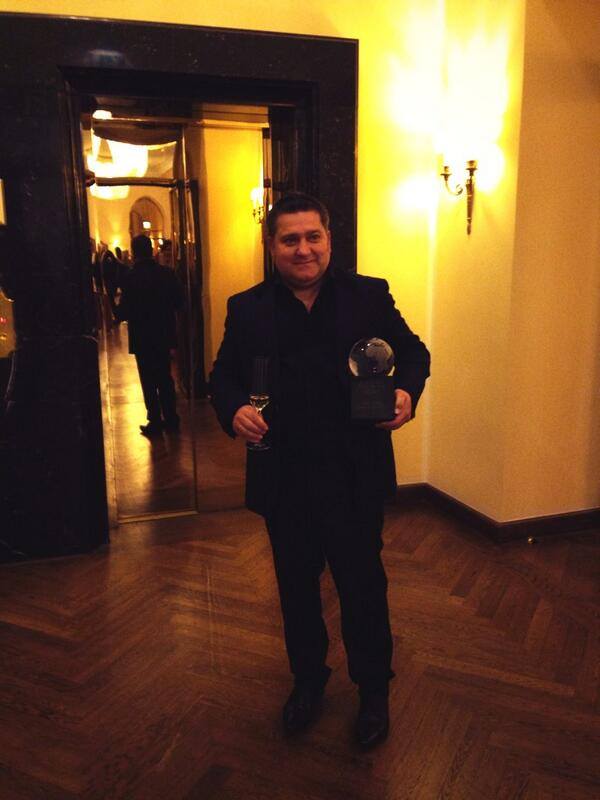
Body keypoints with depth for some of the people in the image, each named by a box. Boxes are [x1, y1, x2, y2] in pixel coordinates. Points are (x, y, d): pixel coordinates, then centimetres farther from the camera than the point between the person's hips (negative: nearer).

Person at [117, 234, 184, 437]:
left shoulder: (132, 277, -17)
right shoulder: (166, 273, -4)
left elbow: (123, 312, -17)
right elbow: (179, 301, 2)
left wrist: (118, 312, 4)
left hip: (142, 338, -5)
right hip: (164, 334, 5)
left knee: (149, 381, 5)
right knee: (165, 377, 16)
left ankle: (155, 422, 10)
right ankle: (171, 418, 22)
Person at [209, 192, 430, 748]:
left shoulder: (369, 296, -1)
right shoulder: (246, 310, 1)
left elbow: (412, 352, 5)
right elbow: (223, 376, 5)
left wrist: (407, 391, -16)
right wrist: (234, 411, -17)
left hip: (355, 477, -1)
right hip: (282, 479, 2)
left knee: (363, 584, 13)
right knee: (296, 586, 19)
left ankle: (374, 690, 38)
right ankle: (307, 679, 45)